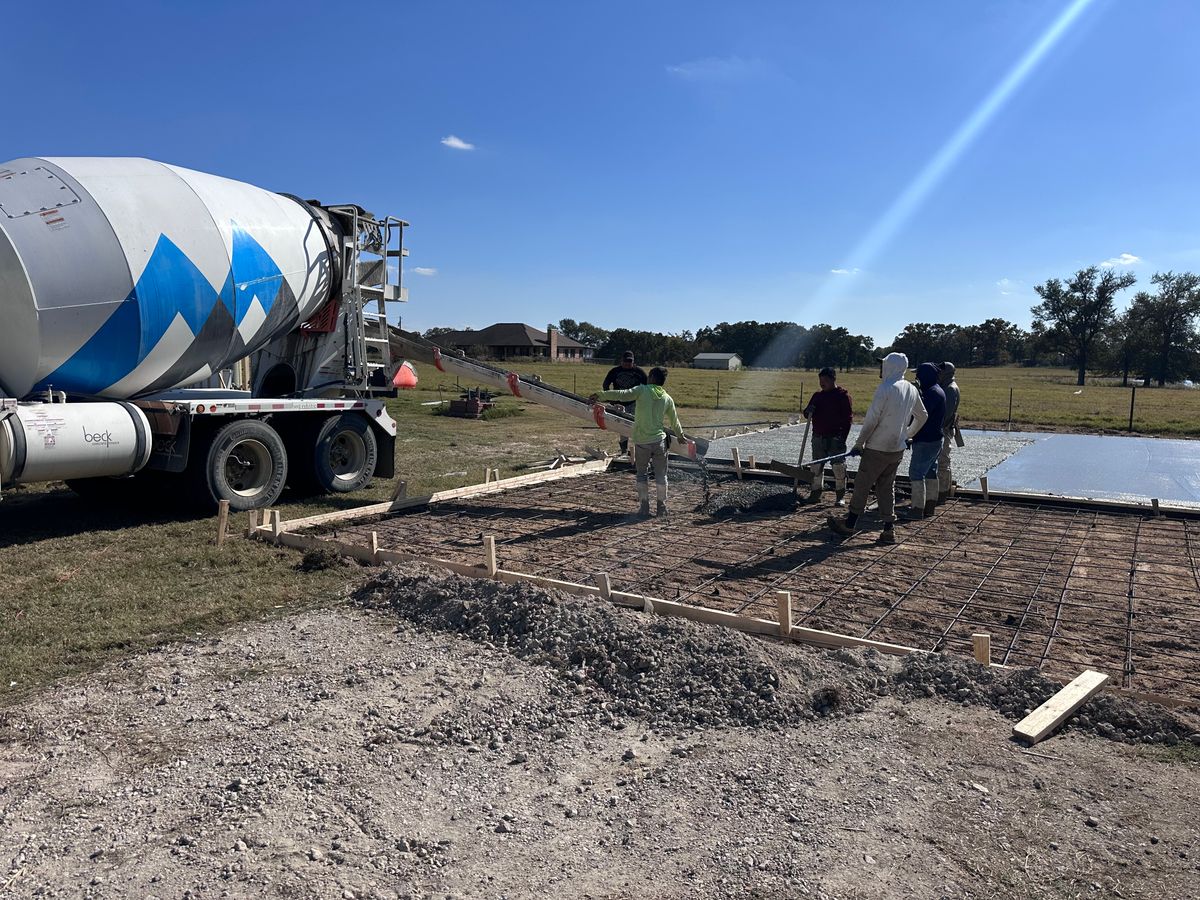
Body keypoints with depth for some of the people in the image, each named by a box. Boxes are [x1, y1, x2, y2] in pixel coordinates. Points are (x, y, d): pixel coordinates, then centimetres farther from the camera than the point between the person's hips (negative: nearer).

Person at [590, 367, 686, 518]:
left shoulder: (642, 390, -4)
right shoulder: (667, 398, 8)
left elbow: (621, 395, -17)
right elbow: (674, 421, 20)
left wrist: (600, 395, -12)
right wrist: (681, 436, 36)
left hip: (641, 441, -2)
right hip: (659, 441, 2)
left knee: (642, 474, 13)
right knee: (660, 474, 13)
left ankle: (644, 507, 12)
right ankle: (662, 507, 16)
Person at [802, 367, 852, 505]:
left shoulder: (843, 395, -4)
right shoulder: (817, 396, 12)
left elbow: (848, 418, -8)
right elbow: (807, 415, 18)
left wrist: (842, 438, -15)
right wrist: (808, 411, -8)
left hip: (835, 438, -5)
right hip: (818, 438, 5)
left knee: (838, 468, -2)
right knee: (816, 467, 8)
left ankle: (840, 496, 8)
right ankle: (816, 493, 19)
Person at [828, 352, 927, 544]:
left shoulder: (885, 388, -16)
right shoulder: (912, 390, 7)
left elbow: (871, 419, -17)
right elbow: (922, 416, 20)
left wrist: (859, 443, -8)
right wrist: (907, 436, 29)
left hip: (877, 449, -7)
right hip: (897, 449, 7)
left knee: (862, 485, 4)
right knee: (887, 487, 14)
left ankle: (849, 524, 14)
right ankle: (889, 530, 13)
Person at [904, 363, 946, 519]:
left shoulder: (933, 393, -19)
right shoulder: (937, 391, 14)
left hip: (926, 441, -11)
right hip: (934, 440, 11)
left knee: (916, 473, -7)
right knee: (930, 472, 16)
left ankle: (918, 509, -6)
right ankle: (929, 506, 25)